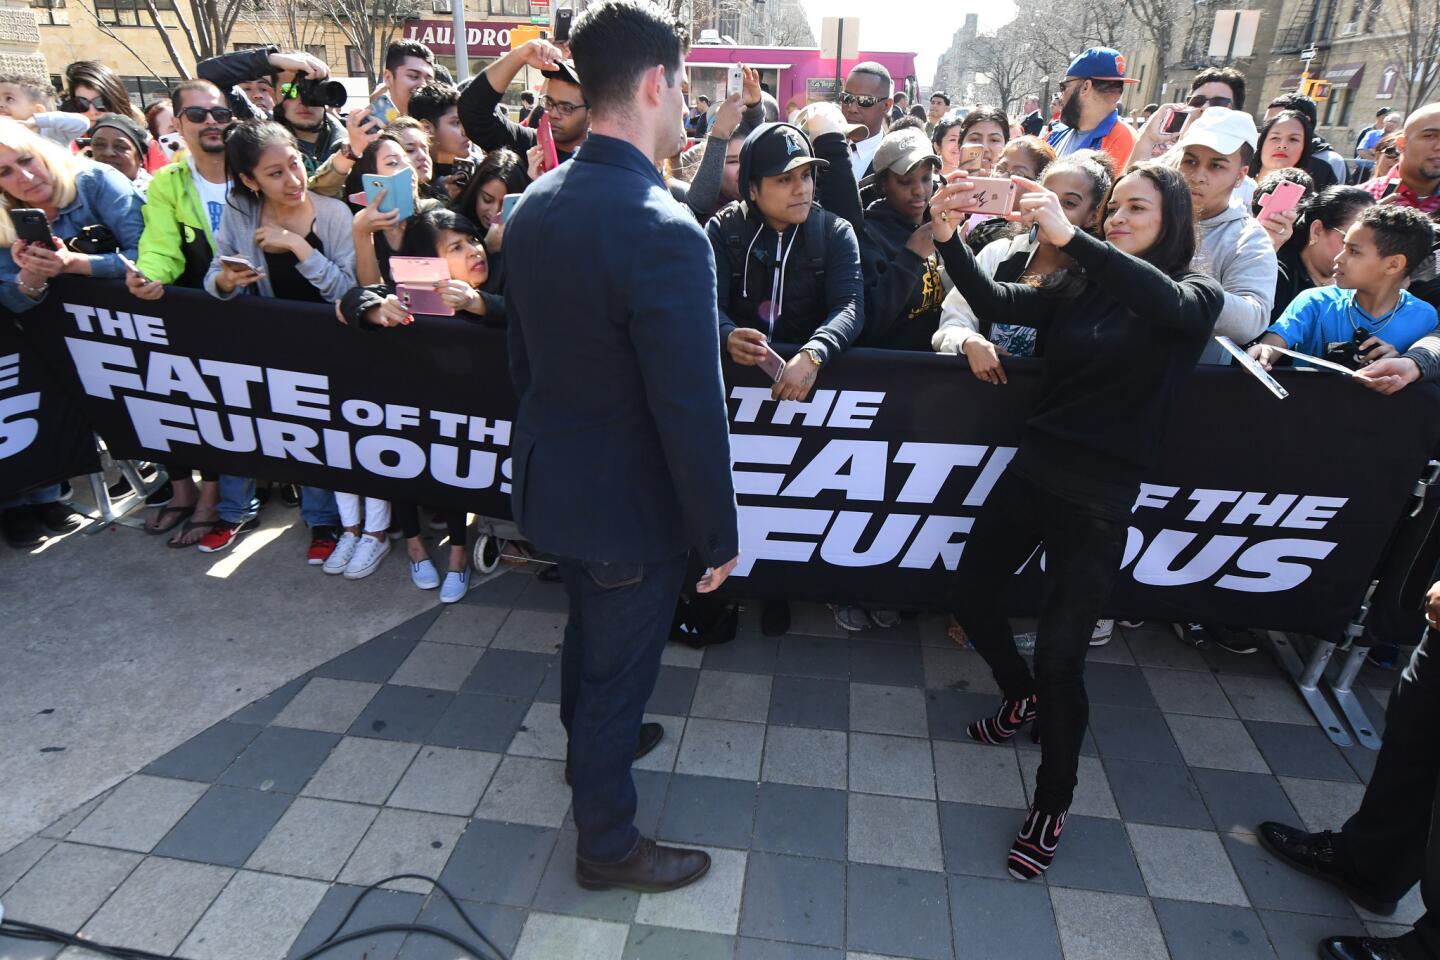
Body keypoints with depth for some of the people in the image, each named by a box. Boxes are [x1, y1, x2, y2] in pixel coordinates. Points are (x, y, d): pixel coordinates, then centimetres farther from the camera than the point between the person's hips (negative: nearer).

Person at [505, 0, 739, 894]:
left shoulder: (537, 203, -1)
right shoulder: (663, 230, -27)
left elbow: (522, 350, 8)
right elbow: (692, 411, -26)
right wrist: (720, 532, -14)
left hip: (552, 476, 8)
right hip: (630, 501, -7)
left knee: (589, 628, 30)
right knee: (620, 664, 12)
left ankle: (593, 743, 57)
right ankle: (608, 845, 36)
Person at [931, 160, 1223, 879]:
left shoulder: (1195, 294, -3)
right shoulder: (1081, 290, 9)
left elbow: (1166, 302, -28)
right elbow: (995, 302, -5)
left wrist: (1069, 238, -40)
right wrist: (949, 241, -21)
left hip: (1097, 499, -5)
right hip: (1032, 471, 5)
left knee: (1061, 657, -7)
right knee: (971, 595, 11)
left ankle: (1052, 804, 16)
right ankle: (1022, 697, 42)